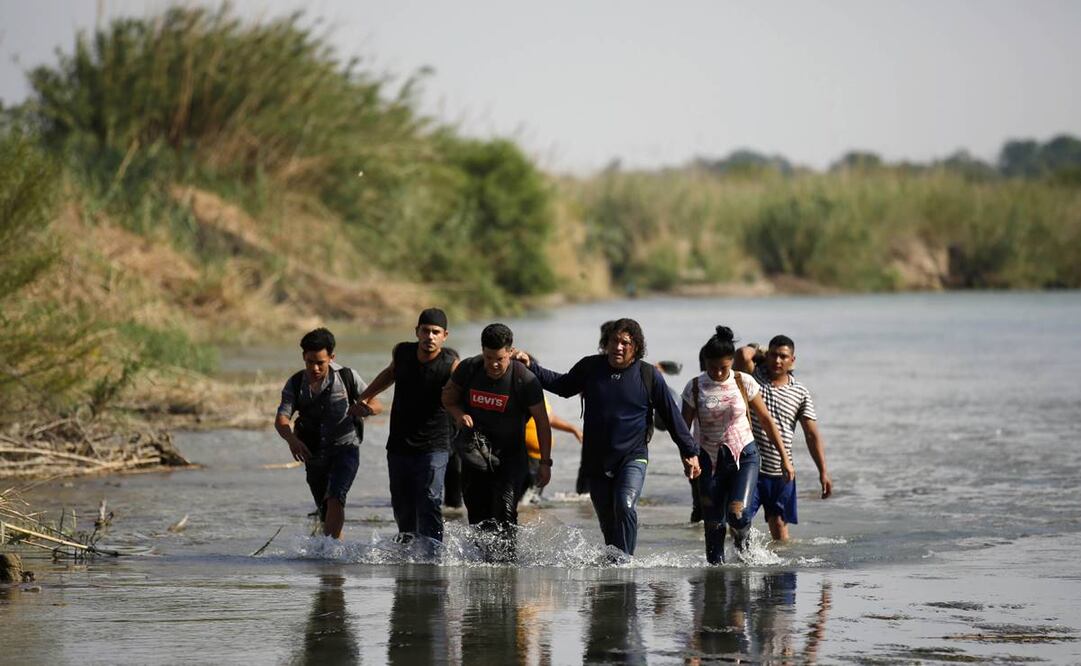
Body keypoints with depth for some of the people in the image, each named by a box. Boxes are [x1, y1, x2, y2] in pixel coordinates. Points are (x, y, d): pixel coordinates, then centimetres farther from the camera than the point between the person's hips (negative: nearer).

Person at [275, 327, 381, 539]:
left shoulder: (347, 377, -6)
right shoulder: (295, 384, -2)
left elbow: (376, 404, 1)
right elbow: (281, 419, -14)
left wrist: (369, 407, -26)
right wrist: (292, 439, -36)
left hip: (345, 448, -4)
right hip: (314, 455, 4)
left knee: (335, 498, -25)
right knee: (325, 512, 10)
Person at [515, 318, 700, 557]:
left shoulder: (649, 376, -5)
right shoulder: (590, 368, 1)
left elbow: (671, 415, 3)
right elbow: (562, 386, 20)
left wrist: (689, 452, 4)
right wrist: (531, 367, 12)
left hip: (633, 457, -3)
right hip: (597, 461, 3)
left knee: (625, 507, -26)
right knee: (608, 523, 9)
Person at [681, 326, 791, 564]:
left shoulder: (744, 383, -5)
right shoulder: (695, 388, -5)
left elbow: (766, 420, 2)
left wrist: (784, 458, 3)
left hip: (744, 456, -1)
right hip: (710, 460, 1)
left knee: (738, 515, -19)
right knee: (713, 524, 0)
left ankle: (741, 540, 14)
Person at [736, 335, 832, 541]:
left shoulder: (800, 393, 4)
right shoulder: (754, 377, -1)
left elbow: (812, 435, 4)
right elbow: (743, 354, -23)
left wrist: (823, 472, -2)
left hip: (781, 471, 2)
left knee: (779, 525, 9)